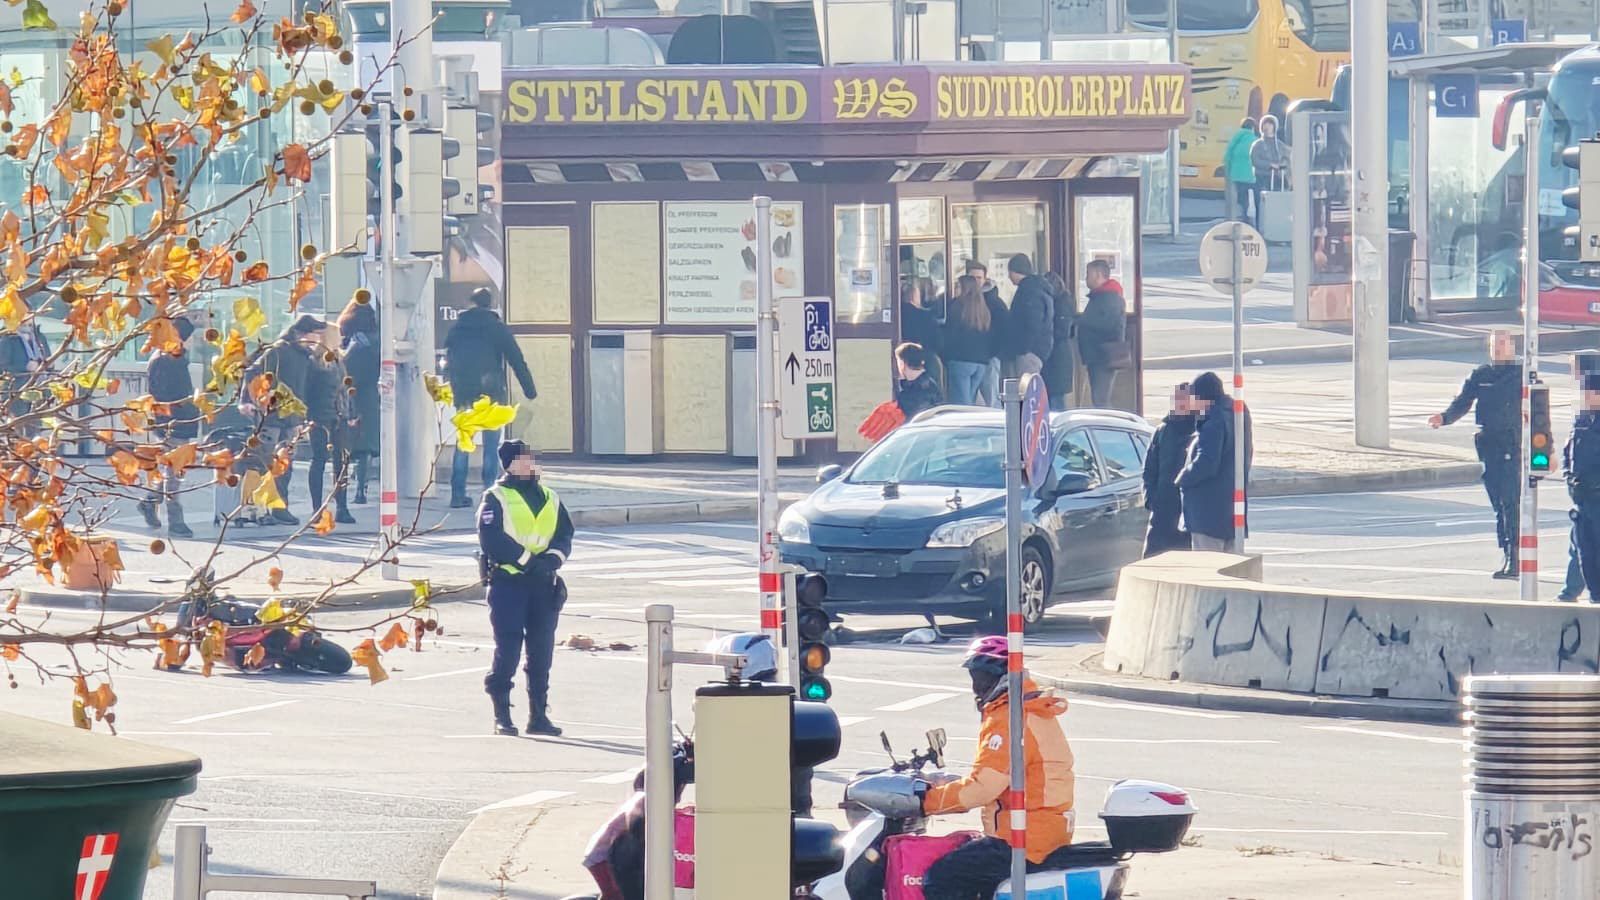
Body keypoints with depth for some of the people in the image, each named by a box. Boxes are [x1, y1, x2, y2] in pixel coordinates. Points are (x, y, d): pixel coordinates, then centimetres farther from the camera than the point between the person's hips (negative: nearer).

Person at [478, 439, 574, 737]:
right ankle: (501, 714, -2)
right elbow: (491, 540, -12)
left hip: (544, 583, 5)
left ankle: (539, 715, 11)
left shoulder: (549, 498, 17)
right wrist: (528, 559, -17)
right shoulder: (496, 498, -1)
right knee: (508, 648, -8)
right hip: (508, 581, -5)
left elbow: (564, 534, 11)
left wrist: (554, 557, -10)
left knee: (542, 650, 5)